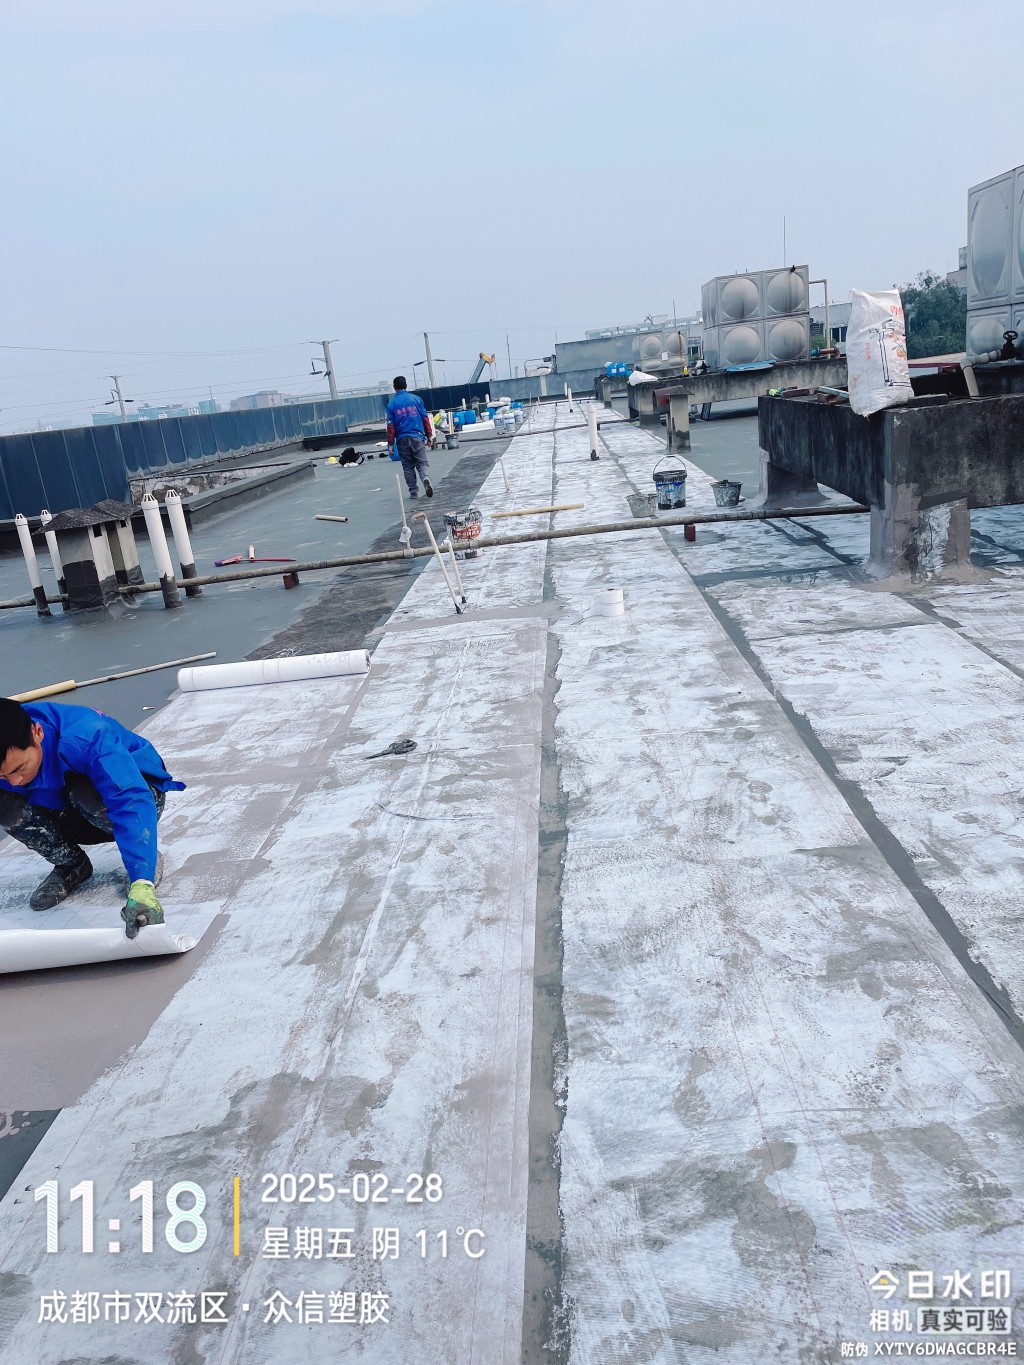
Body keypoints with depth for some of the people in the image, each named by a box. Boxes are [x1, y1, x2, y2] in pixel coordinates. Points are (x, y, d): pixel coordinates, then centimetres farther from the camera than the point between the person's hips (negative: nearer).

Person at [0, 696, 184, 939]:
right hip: (80, 820, 5)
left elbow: (131, 803, -48)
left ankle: (148, 854, -9)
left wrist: (141, 885, -58)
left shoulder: (86, 737, -38)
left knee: (85, 792, -36)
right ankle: (71, 866, 4)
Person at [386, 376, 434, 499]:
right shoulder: (416, 399, 2)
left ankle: (413, 491, 10)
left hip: (402, 439, 0)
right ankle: (425, 478, -27)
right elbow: (425, 418, 3)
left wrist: (391, 443, 6)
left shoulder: (392, 404, 1)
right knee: (421, 463, 3)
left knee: (408, 466, 11)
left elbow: (391, 425, 1)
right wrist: (429, 435, 11)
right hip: (417, 437, 0)